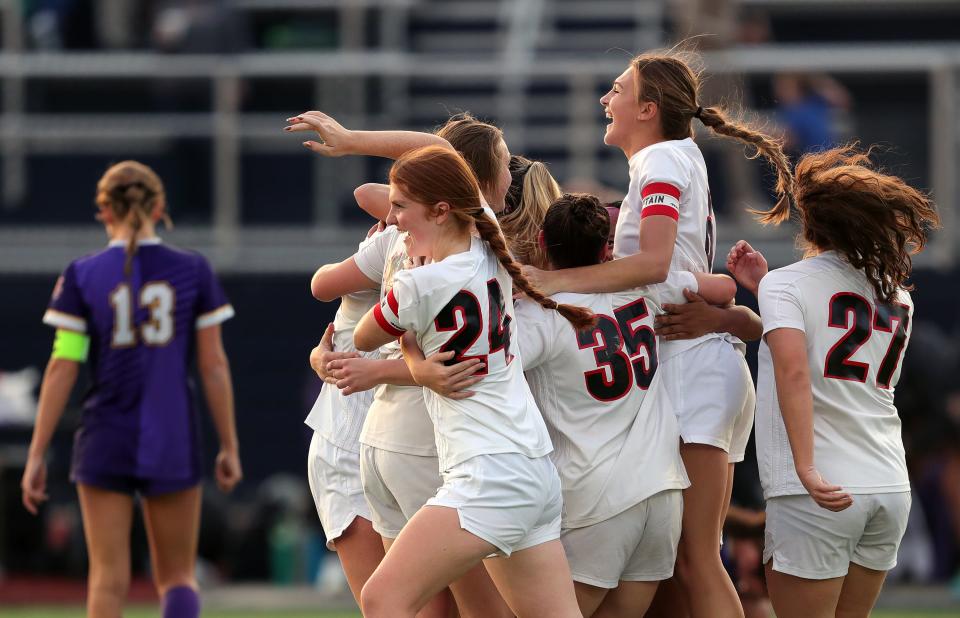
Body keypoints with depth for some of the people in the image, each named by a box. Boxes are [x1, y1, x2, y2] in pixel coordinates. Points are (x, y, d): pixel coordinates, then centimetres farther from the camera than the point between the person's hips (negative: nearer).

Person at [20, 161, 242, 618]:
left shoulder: (82, 276, -3)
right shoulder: (193, 272, 0)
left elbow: (61, 369, -5)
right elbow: (214, 365, 1)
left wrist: (37, 455, 0)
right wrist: (230, 447, 9)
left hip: (105, 443, 0)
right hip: (173, 443, 1)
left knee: (108, 581, 5)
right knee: (177, 577, 11)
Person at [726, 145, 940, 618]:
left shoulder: (784, 284, -5)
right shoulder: (897, 296, 14)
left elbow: (794, 371, -20)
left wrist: (807, 469, -25)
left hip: (819, 495, -6)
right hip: (892, 488, 6)